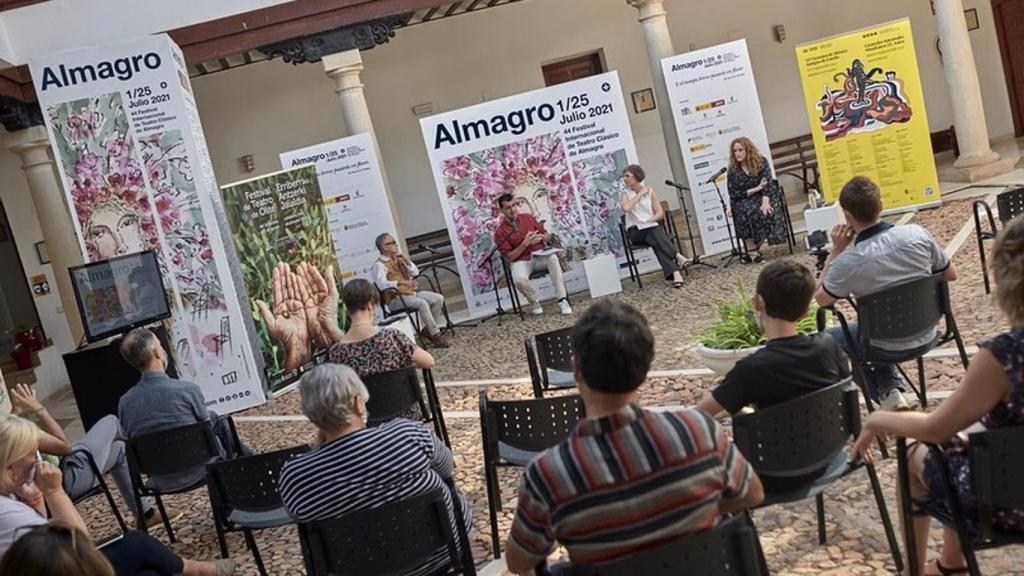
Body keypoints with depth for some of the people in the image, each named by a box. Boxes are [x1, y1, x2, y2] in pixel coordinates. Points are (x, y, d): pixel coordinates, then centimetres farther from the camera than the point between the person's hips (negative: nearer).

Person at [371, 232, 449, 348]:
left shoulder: (398, 259, 15)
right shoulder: (379, 264, -10)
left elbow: (415, 272, 16)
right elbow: (381, 284, -26)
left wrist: (407, 261, -2)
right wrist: (401, 282, -38)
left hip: (411, 292, 8)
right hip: (395, 299, -8)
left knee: (438, 298, -7)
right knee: (422, 303, -32)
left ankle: (427, 329, 3)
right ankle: (435, 334, -22)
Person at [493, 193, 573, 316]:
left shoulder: (528, 218, 9)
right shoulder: (500, 232, -3)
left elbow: (547, 235, 13)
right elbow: (509, 257, -8)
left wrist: (542, 237, -12)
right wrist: (525, 243, -19)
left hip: (539, 255, 2)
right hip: (520, 261, -2)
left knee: (553, 257, -32)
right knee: (519, 280, -36)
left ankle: (562, 300, -30)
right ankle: (535, 302, -4)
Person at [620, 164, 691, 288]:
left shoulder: (650, 191, 9)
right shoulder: (625, 194, 6)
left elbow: (660, 214, 4)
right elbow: (626, 208, -20)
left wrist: (647, 221, -13)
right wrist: (640, 194, -11)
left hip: (652, 227, 1)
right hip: (635, 231, -1)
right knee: (656, 236, -34)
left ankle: (674, 273, -48)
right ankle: (678, 257, -48)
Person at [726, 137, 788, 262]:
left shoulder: (761, 162, -3)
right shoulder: (733, 170, -1)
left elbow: (768, 183, -14)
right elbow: (733, 193, -7)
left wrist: (765, 202, -31)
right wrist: (756, 189, -15)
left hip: (765, 197, 0)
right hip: (744, 200, 0)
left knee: (766, 211, -31)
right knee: (746, 212, -33)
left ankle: (754, 249, -18)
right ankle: (752, 251, -26)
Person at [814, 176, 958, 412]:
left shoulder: (847, 262, -25)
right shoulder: (917, 234, -15)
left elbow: (820, 299, -5)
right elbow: (951, 275, 1)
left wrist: (835, 251, -8)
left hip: (889, 348, -5)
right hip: (927, 338, 5)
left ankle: (888, 392, 14)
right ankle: (893, 390, 23)